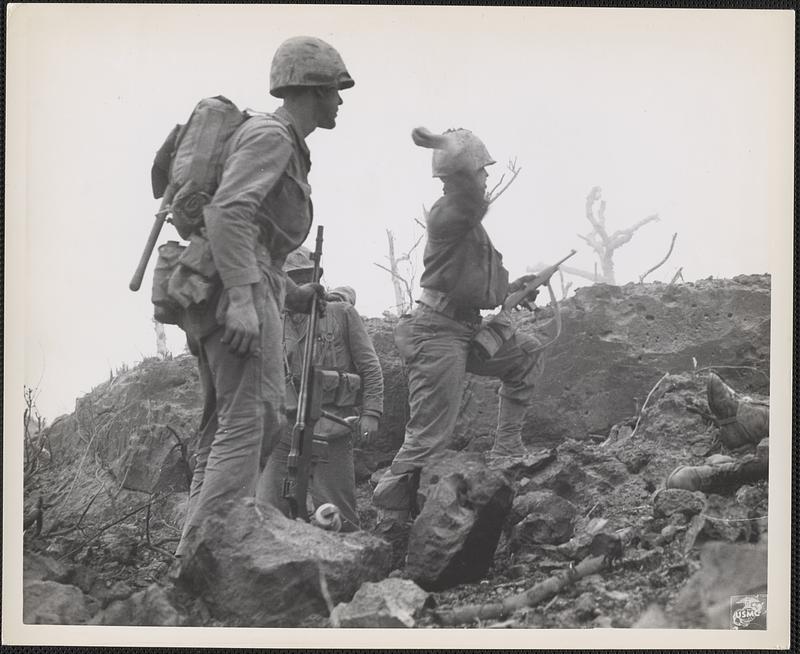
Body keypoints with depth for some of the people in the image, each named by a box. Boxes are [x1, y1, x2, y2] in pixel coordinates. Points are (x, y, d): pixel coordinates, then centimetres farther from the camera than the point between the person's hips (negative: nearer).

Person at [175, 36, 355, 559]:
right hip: (239, 287, -11)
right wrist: (242, 298, -29)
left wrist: (295, 295, 23)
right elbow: (228, 212, -21)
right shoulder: (271, 135, -5)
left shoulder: (286, 146, 26)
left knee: (221, 429, 10)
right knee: (249, 421, -15)